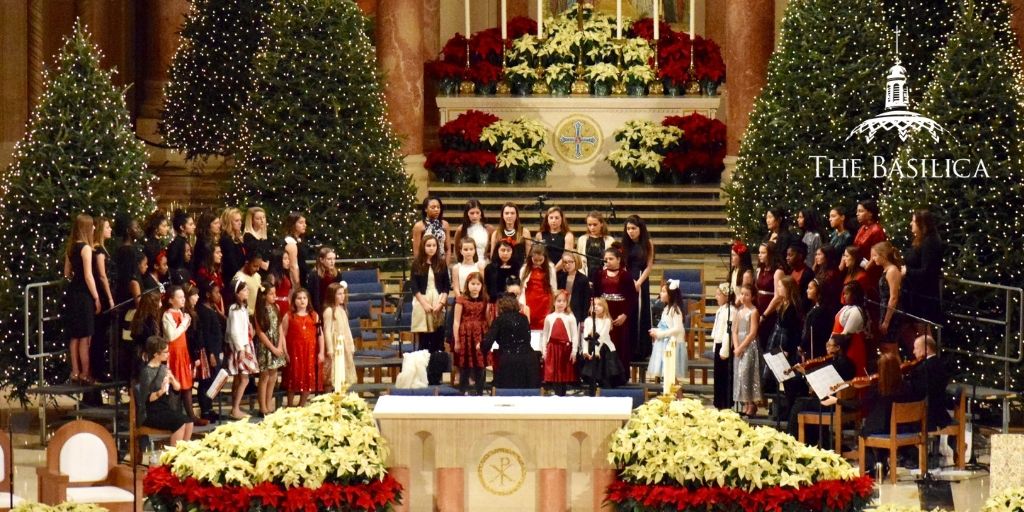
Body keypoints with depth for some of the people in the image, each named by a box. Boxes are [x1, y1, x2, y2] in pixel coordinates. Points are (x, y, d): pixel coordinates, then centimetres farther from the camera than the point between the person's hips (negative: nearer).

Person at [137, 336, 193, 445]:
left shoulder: (164, 368, 10)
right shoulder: (146, 372, -12)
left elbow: (178, 388, 7)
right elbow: (146, 398, -18)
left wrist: (172, 379, -13)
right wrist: (161, 391, -34)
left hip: (165, 409, 7)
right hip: (151, 414, -7)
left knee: (188, 422, -16)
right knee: (180, 423, -26)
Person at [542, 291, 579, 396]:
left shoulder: (570, 317, 1)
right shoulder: (549, 318, 7)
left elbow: (575, 335, -2)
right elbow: (545, 335, 9)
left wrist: (574, 351, -7)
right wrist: (544, 351, 4)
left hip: (566, 348, -1)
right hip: (552, 348, 1)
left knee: (564, 374, 4)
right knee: (554, 374, -1)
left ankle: (562, 395, 11)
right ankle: (557, 395, 2)